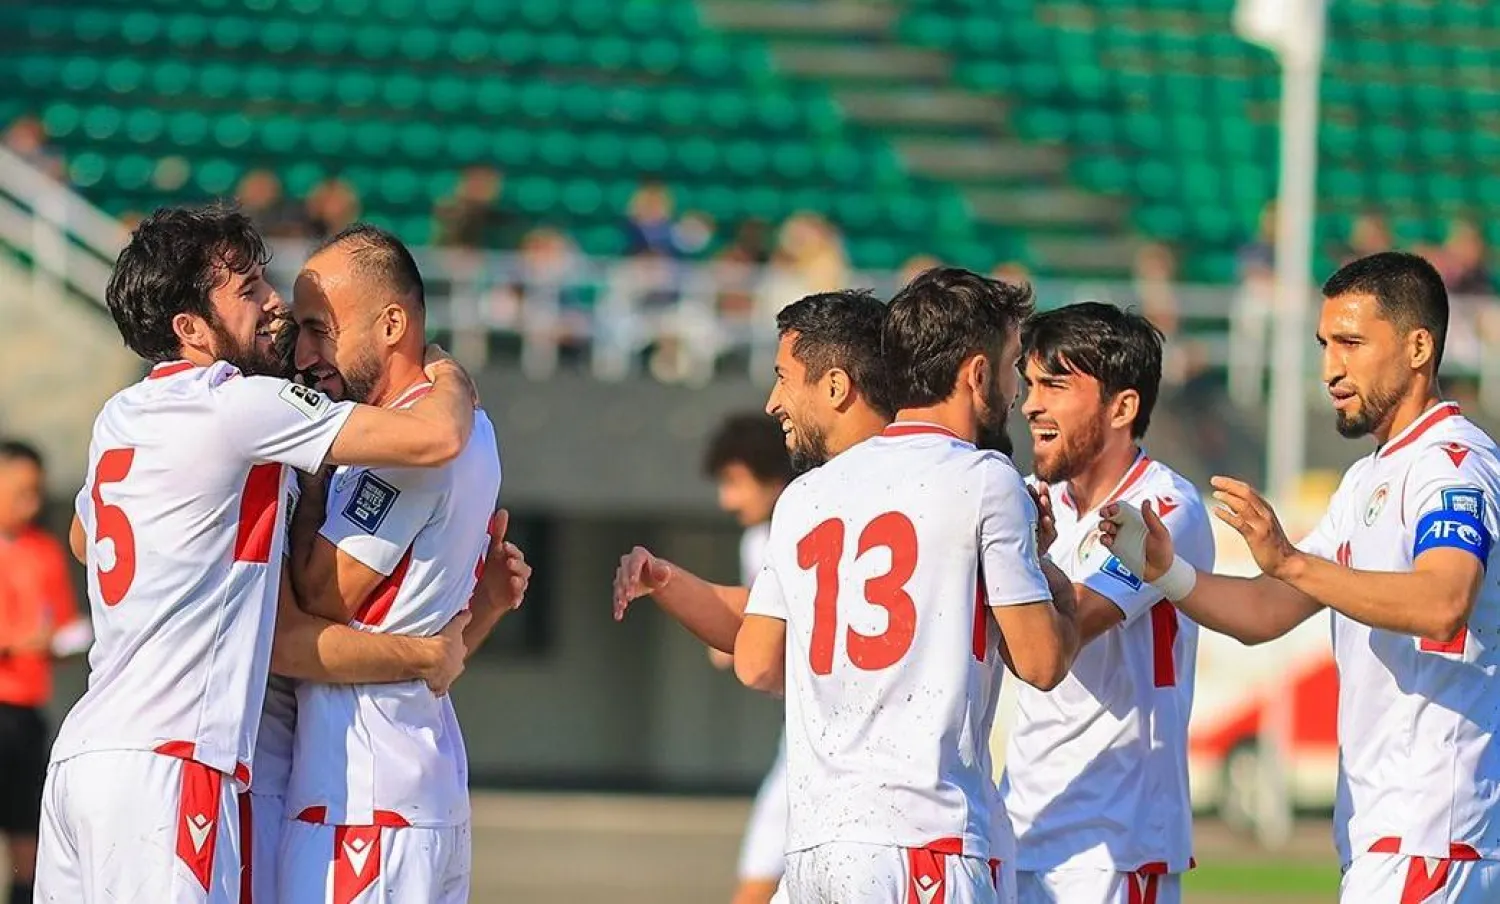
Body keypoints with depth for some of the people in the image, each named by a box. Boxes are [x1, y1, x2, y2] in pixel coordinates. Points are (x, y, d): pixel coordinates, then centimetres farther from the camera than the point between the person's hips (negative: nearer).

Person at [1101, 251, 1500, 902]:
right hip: (1376, 826, 10)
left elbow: (1443, 605, -30)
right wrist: (1167, 573, -2)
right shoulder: (1368, 481, 22)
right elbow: (1265, 613, 17)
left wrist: (1292, 562, -37)